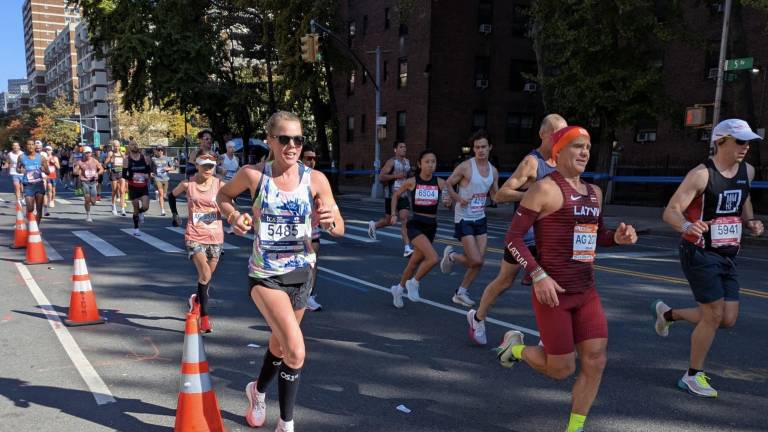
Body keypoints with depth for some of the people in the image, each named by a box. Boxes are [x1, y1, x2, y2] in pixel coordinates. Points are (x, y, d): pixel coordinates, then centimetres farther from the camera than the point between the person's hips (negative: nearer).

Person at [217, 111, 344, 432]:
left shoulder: (315, 179, -9)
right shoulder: (253, 175, -11)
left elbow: (339, 228, -7)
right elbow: (223, 195, 9)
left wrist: (330, 220, -29)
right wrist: (233, 216, -12)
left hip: (301, 272, 3)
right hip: (265, 274, -3)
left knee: (281, 343, 23)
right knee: (296, 350, -19)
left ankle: (258, 391, 54)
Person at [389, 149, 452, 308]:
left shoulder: (440, 183, -2)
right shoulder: (411, 181, -6)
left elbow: (448, 202, 1)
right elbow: (396, 195, 10)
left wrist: (448, 203, -21)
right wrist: (393, 214, 3)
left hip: (431, 226, 4)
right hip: (416, 225, -3)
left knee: (415, 262, 16)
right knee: (433, 258, -23)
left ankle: (399, 289, 40)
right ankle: (414, 283, 3)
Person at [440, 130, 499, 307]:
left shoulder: (493, 171, 5)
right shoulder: (466, 166, -13)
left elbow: (495, 196, 13)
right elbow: (447, 185, -6)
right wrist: (458, 198, -22)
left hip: (480, 219, 6)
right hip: (464, 219, -6)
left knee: (479, 261, 4)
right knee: (475, 261, -12)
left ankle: (461, 293, 20)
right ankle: (451, 255, 19)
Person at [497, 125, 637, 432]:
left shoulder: (594, 192, 12)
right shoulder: (545, 188, -11)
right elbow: (513, 237, -13)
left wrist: (618, 237, 2)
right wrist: (539, 276, -22)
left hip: (587, 292, 7)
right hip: (553, 293, -7)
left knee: (595, 362, 3)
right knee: (562, 369, 2)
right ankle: (515, 347, 30)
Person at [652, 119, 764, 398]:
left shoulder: (747, 171, 6)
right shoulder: (702, 174, -16)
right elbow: (671, 211, -21)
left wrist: (750, 222, 7)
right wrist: (687, 226, -42)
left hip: (728, 256, 7)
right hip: (700, 254, -7)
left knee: (728, 319, 5)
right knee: (714, 314, -7)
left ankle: (668, 313, 29)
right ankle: (693, 377, 11)